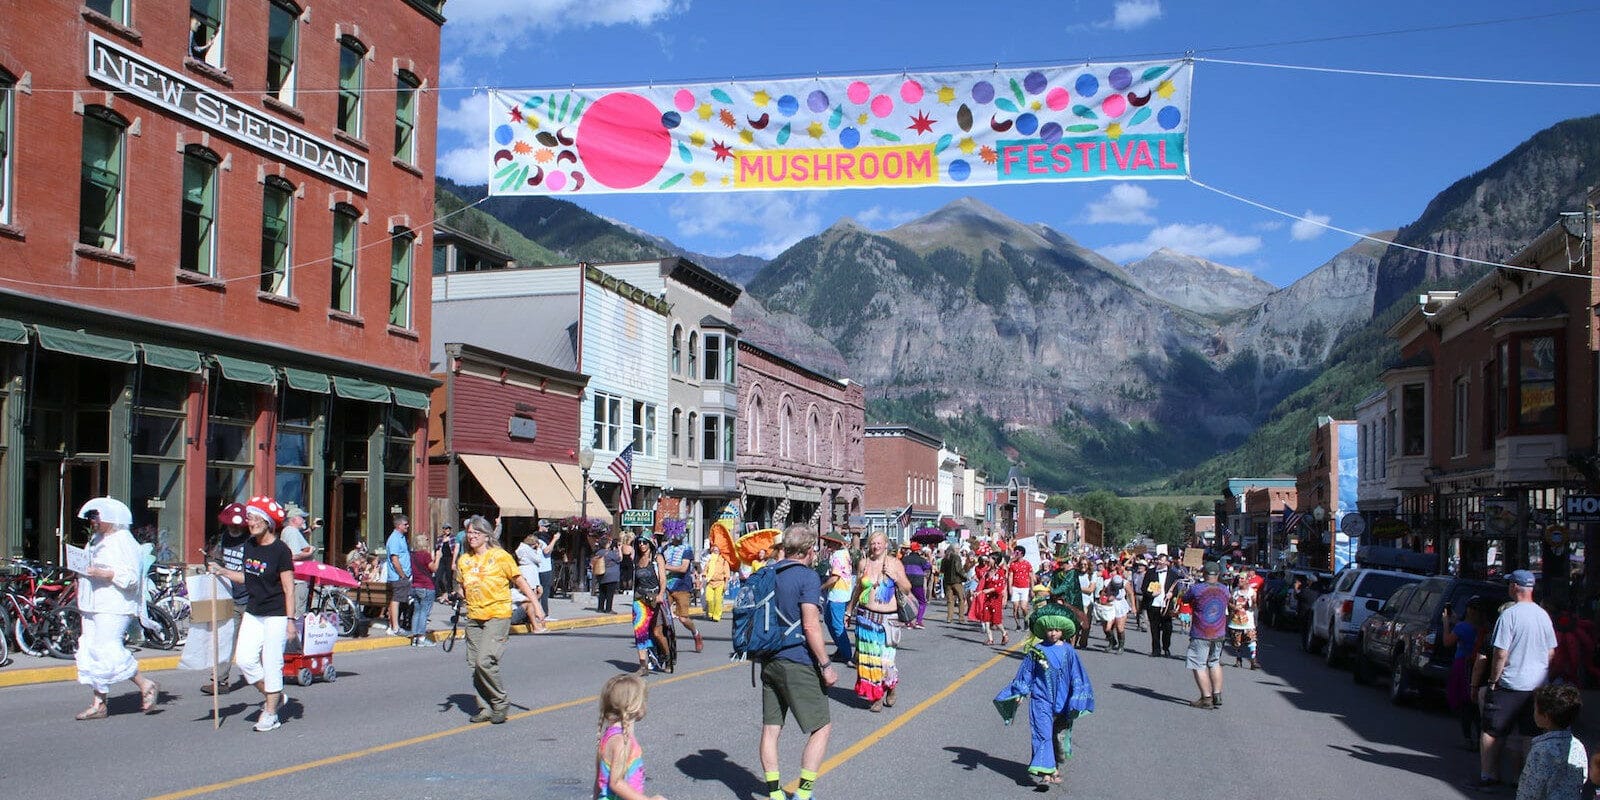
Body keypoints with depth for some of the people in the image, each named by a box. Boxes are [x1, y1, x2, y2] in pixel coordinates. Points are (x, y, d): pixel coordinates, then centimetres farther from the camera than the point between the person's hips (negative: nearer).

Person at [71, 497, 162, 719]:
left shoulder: (124, 541, -11)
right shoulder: (96, 539, 18)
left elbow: (131, 577, -18)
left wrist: (103, 574, -25)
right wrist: (81, 576, 12)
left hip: (114, 608, -10)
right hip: (93, 606, 10)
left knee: (107, 650, -15)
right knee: (90, 652, 7)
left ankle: (146, 686, -2)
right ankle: (98, 703, 12)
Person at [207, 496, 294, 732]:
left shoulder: (280, 550, -14)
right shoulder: (249, 545, 7)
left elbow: (289, 588, -14)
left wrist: (290, 620, -17)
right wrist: (223, 572, 8)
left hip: (276, 615, -7)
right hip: (253, 613, 7)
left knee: (271, 663, -2)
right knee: (244, 659, -1)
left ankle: (270, 714, 9)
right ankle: (274, 696, 20)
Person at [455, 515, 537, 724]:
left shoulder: (500, 556, -4)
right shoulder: (463, 560, 11)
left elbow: (519, 580, -1)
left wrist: (533, 601, -10)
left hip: (497, 615, -6)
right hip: (473, 618, 6)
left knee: (484, 661, -17)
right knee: (475, 665, 5)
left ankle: (501, 702, 1)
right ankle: (487, 707, 17)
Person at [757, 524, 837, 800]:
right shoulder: (808, 577, -12)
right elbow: (810, 626, -18)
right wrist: (826, 665, -13)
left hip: (769, 661, 7)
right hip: (798, 664, -7)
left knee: (771, 728, 10)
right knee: (822, 728, 4)